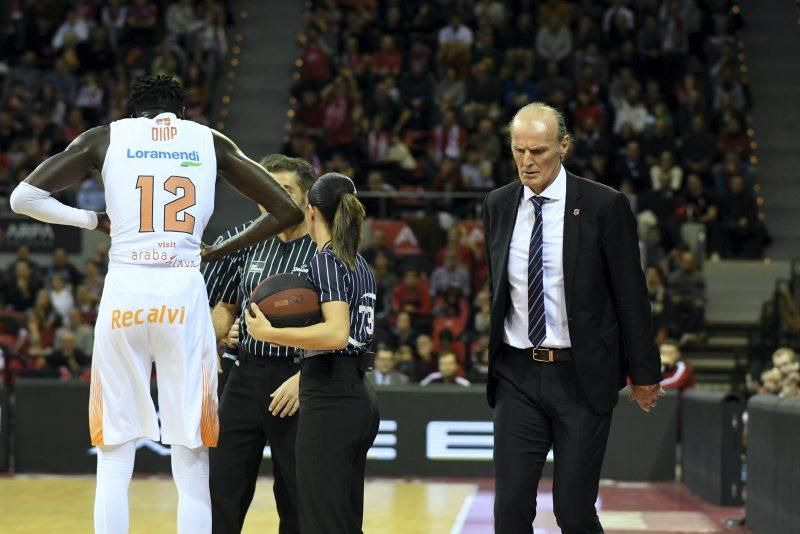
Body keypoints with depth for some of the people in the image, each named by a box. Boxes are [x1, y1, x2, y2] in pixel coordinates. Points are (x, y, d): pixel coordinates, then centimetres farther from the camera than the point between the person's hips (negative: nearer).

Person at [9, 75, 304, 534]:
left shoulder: (105, 137, 10)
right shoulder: (211, 142, 13)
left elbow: (24, 197, 3)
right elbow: (288, 211, 11)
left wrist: (97, 221, 16)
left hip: (124, 293, 0)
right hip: (185, 294, 0)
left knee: (115, 461, 8)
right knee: (193, 467, 6)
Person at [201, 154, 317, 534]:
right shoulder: (248, 244, 11)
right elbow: (223, 305, 23)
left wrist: (303, 379, -19)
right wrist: (225, 330, 1)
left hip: (295, 383, -5)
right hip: (245, 378, 5)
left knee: (297, 503, 5)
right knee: (220, 492, 3)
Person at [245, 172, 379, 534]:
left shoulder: (325, 260, -10)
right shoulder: (361, 265, 15)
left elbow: (336, 333, -24)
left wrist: (270, 334, -22)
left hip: (329, 400, -9)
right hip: (359, 398, 9)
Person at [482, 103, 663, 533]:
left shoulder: (603, 206, -8)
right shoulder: (498, 205, 6)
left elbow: (631, 295, -4)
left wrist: (644, 374, -1)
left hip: (582, 378, -3)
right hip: (517, 376, 4)